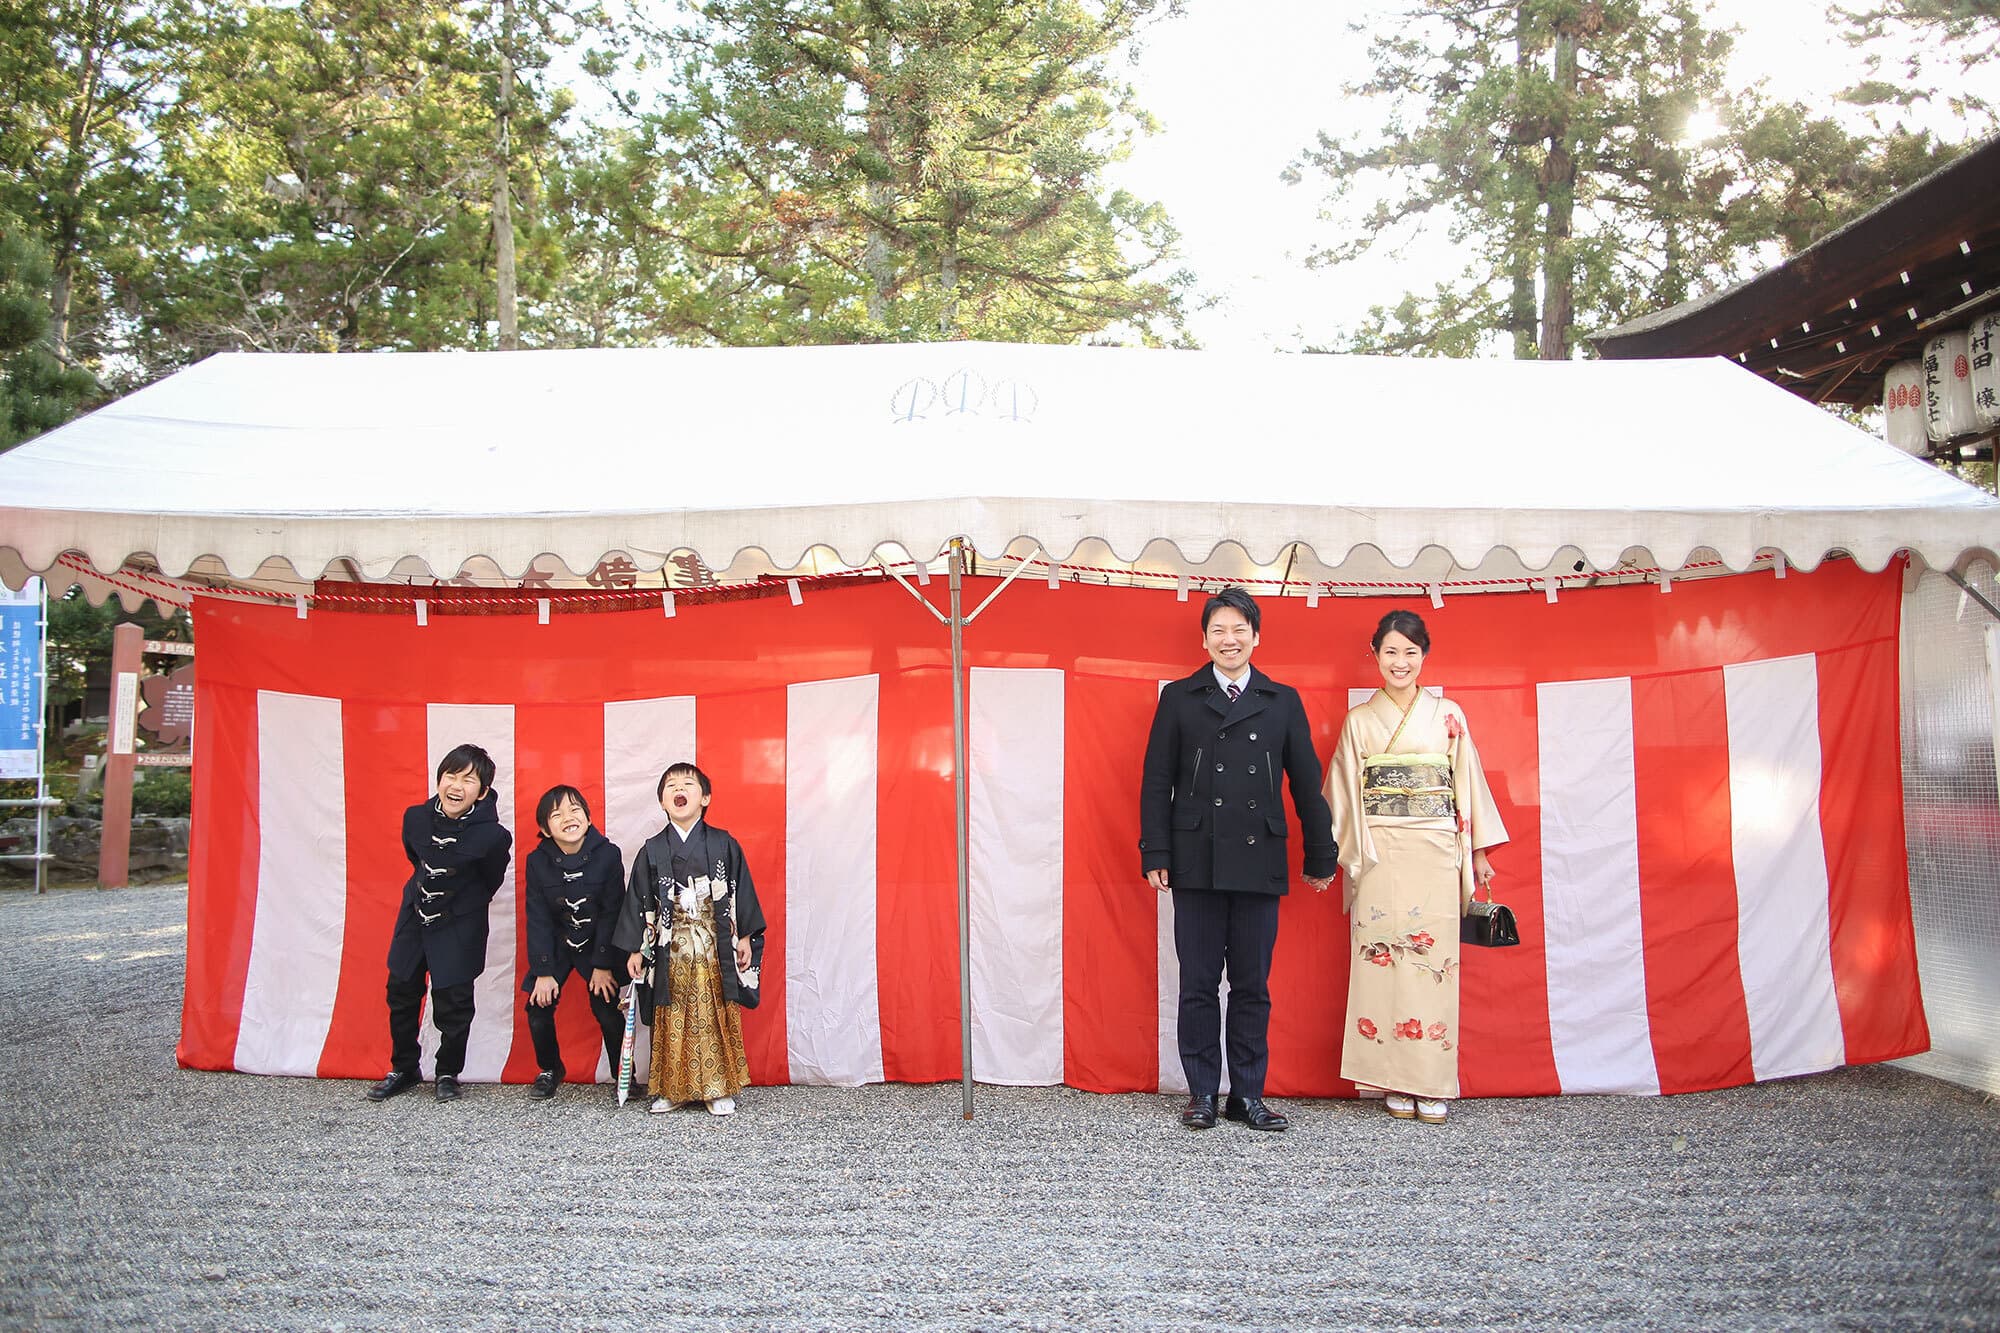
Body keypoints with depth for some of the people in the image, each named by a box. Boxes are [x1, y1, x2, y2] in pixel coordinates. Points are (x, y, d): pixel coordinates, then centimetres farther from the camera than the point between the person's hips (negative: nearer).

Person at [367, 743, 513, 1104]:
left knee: (453, 1002, 1)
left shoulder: (492, 835, -25)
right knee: (401, 992, 13)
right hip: (415, 915, 4)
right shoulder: (415, 817, -13)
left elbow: (491, 881, -5)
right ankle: (403, 1070, 31)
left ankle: (448, 1074, 22)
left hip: (459, 925, -4)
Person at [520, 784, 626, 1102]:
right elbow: (538, 919, -8)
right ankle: (550, 1070, 19)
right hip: (556, 945, 2)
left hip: (599, 943, -2)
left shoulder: (608, 854, -17)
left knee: (608, 1010, -11)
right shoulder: (537, 861, -11)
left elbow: (612, 912, -13)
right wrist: (543, 971, -11)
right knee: (538, 1007, -6)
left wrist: (603, 965, -14)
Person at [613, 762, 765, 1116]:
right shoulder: (652, 851, 4)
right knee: (671, 1020, 3)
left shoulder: (724, 845, 2)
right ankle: (671, 1088, 14)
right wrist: (635, 949, 3)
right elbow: (638, 900, 6)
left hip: (715, 950, -1)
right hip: (670, 952, 1)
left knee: (716, 1018, 1)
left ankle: (718, 1089, 9)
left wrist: (744, 938, 2)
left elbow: (741, 892, 5)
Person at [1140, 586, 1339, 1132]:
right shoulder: (1179, 698, 6)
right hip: (1197, 862, -1)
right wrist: (1156, 855, -3)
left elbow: (1306, 783, 10)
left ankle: (1248, 1095, 17)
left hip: (1259, 863, 1)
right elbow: (1156, 781, 4)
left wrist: (1321, 856, 10)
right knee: (1199, 985, 5)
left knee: (1252, 986, 7)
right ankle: (1202, 1093, 15)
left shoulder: (1283, 702, 9)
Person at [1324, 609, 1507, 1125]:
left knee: (1434, 960, -2)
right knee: (1384, 961, -3)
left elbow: (1468, 783, 9)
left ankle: (1432, 1085, 6)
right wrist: (1333, 853, 0)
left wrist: (1478, 852, 7)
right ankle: (1395, 1081, 6)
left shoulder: (1448, 715, 8)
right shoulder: (1359, 722, 8)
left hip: (1437, 853, 0)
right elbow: (1343, 795, 7)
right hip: (1380, 856, 0)